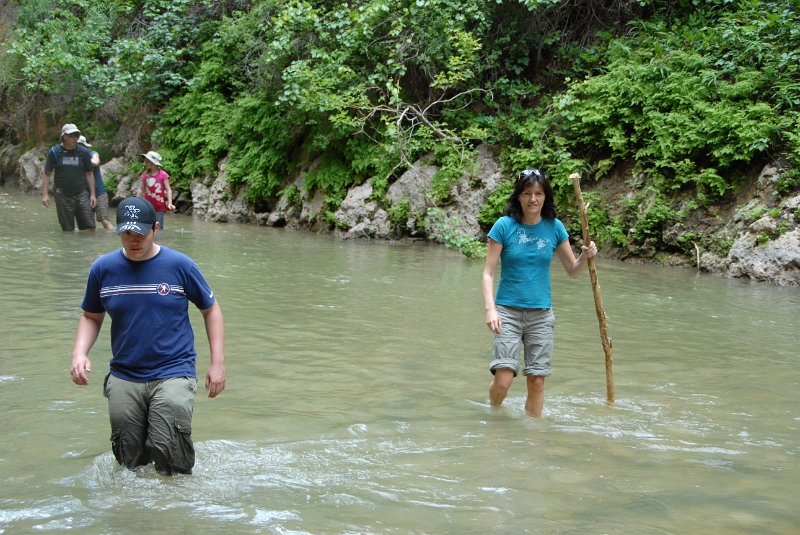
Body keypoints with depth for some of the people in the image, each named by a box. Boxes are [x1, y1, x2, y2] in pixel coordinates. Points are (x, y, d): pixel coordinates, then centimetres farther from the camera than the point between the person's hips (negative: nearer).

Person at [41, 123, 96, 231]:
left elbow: (89, 174, 8)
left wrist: (92, 194, 2)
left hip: (82, 194, 1)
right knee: (68, 230, 4)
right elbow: (47, 174, 1)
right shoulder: (54, 152, 0)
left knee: (89, 228, -6)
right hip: (63, 196, -1)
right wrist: (45, 194, -7)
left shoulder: (83, 152, 4)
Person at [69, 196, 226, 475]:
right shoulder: (103, 269, 1)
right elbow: (91, 317, 13)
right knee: (130, 464, 10)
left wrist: (217, 363, 0)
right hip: (124, 379, 3)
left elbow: (210, 309, 5)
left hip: (173, 376, -3)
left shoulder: (180, 265, -5)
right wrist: (79, 353, -5)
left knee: (170, 459, -15)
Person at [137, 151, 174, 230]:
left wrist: (170, 203, -19)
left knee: (158, 228, -1)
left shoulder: (163, 175, -7)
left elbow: (168, 190, -8)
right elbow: (141, 189, 13)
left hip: (159, 207, -4)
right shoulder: (145, 175, 5)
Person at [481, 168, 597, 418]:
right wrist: (490, 309, -17)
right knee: (503, 378, -10)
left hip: (541, 314, 3)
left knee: (537, 380, 1)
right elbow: (488, 273, -5)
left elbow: (573, 271, 10)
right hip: (508, 311, -2)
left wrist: (585, 256, -11)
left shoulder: (554, 227, 3)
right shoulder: (504, 226, -5)